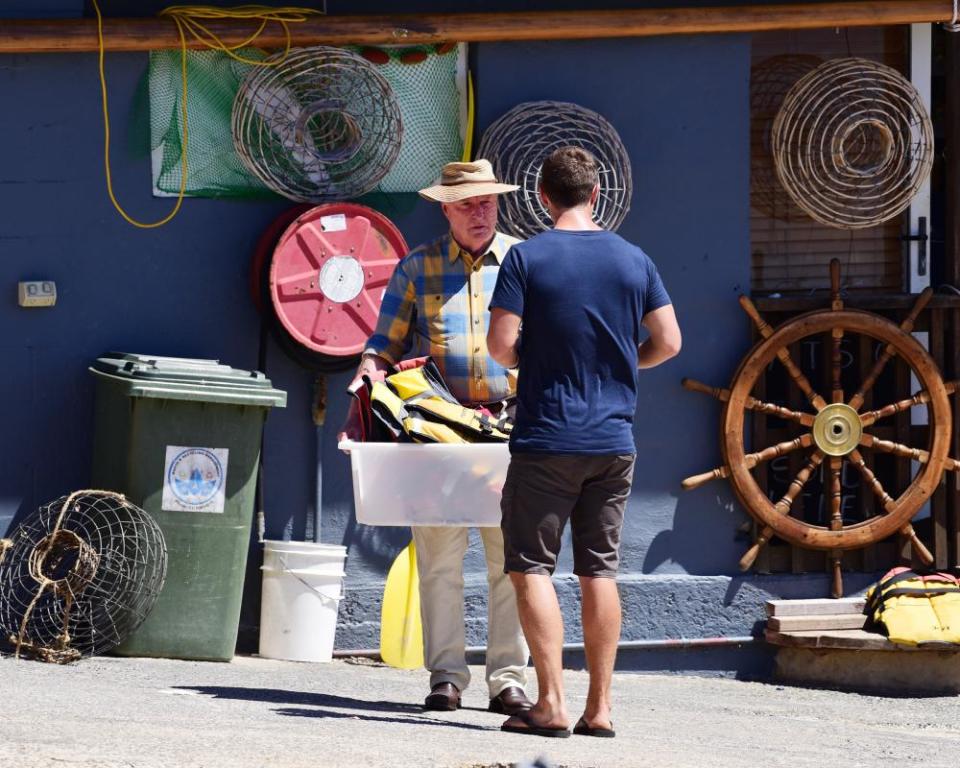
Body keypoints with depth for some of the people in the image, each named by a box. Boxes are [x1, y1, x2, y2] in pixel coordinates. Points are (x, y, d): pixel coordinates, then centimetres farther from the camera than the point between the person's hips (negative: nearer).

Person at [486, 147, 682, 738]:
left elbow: (501, 344, -12)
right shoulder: (633, 260, 4)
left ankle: (553, 703, -8)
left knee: (531, 567, 1)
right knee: (600, 571, 9)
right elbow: (668, 342, 4)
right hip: (614, 442, 4)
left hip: (547, 439, -4)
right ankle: (600, 707, 8)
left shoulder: (527, 257, -8)